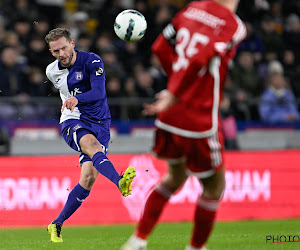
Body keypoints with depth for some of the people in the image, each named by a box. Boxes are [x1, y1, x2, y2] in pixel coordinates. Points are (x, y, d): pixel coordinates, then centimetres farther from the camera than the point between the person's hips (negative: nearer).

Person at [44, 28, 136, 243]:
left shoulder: (91, 61, -9)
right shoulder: (52, 71, 6)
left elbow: (99, 92, -25)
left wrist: (77, 99, -41)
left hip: (99, 123, -1)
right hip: (72, 122, 1)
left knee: (89, 177, -12)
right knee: (91, 144, -35)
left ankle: (57, 224, 2)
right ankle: (120, 182, -62)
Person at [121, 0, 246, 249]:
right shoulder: (233, 26, -14)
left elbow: (160, 47, 11)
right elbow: (201, 58, -28)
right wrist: (174, 94, -23)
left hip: (170, 117, 7)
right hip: (200, 120, -7)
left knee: (176, 176, 27)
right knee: (214, 187, 15)